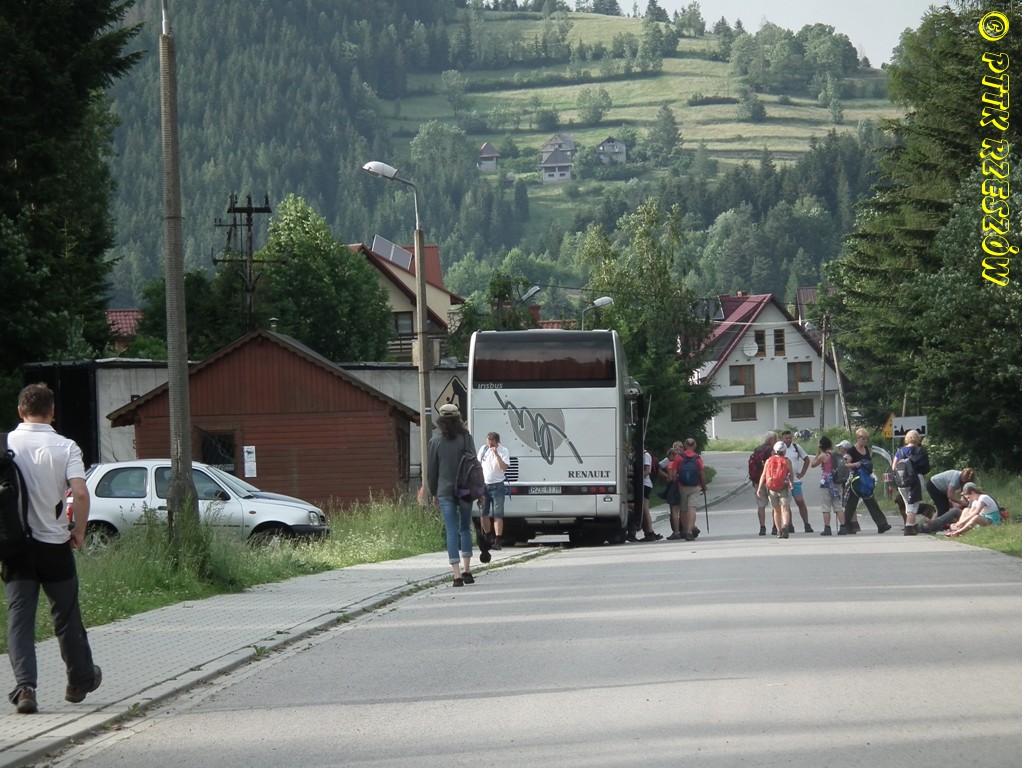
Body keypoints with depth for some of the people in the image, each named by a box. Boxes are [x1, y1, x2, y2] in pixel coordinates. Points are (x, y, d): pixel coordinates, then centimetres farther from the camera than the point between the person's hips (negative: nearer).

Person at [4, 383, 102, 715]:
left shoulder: (5, 445, -2)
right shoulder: (65, 447, -7)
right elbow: (80, 493, -18)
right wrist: (79, 531, -3)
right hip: (54, 544, -1)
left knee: (19, 615, 1)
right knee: (66, 615, 14)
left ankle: (25, 685, -14)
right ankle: (80, 681, 29)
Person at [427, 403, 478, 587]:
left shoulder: (436, 441, -2)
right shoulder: (466, 438, -2)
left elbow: (433, 468, 3)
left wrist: (433, 492, 13)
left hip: (445, 491, -1)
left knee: (452, 531, -1)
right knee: (465, 528, 16)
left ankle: (457, 575, -6)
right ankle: (467, 571, 14)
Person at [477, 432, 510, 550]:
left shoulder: (503, 451, -7)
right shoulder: (483, 449, 7)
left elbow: (504, 468, -20)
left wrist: (496, 454, -26)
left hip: (497, 486, -5)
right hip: (483, 485, 5)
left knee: (497, 515, -7)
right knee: (483, 514, 6)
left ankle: (497, 541, -10)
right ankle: (489, 539, 23)